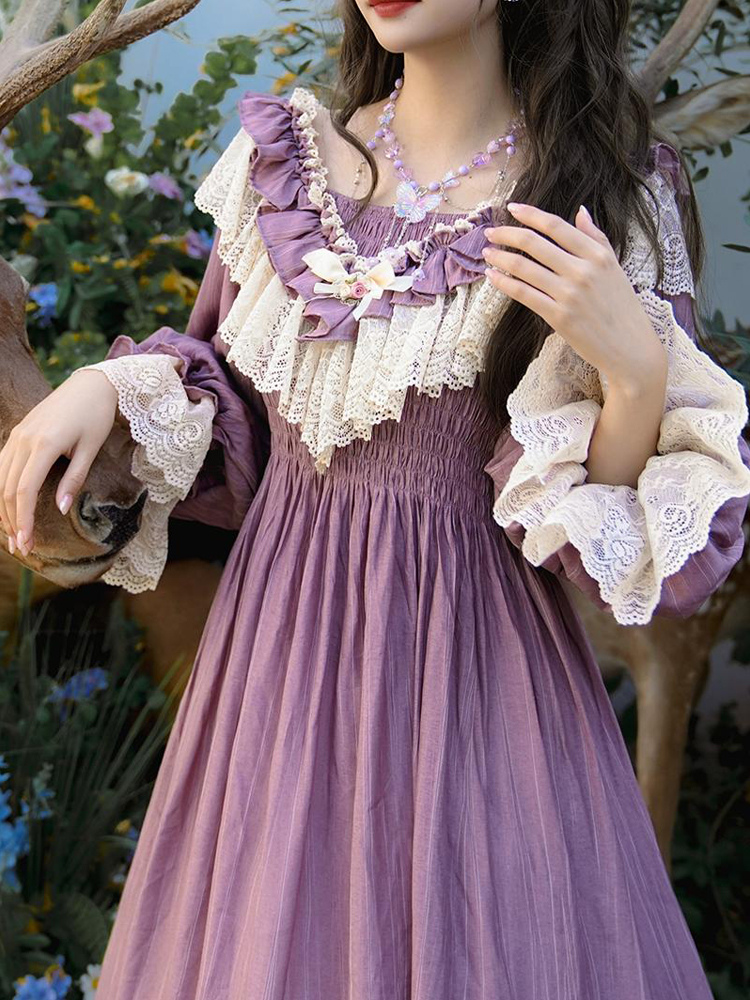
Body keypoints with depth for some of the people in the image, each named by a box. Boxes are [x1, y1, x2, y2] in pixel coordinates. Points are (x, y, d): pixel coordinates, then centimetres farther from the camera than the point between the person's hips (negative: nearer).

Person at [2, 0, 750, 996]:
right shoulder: (282, 159, 3)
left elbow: (627, 528, -8)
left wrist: (637, 367, -25)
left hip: (473, 657, -3)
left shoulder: (616, 190, -7)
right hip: (280, 624, 4)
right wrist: (112, 383, -4)